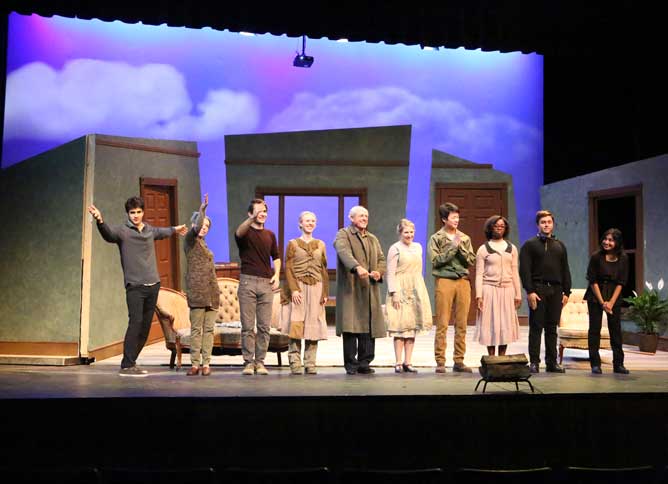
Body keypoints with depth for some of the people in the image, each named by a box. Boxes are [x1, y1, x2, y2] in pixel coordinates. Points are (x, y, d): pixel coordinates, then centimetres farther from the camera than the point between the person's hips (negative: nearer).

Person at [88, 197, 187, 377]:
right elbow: (108, 233, -27)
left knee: (145, 327, 8)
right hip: (135, 286, -6)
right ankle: (126, 366, -9)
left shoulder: (150, 230, 12)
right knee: (135, 323, -14)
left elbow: (161, 232, 35)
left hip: (153, 285, 6)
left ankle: (131, 362, 19)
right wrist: (100, 221, -48)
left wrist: (175, 229, 52)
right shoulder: (122, 231, -6)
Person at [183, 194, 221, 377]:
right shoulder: (190, 239, 1)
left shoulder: (203, 244, 22)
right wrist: (202, 210, -33)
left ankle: (206, 363, 5)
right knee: (196, 328, -5)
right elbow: (195, 228, -22)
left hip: (211, 291, 7)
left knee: (209, 329, 3)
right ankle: (195, 363, -2)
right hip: (197, 291, -7)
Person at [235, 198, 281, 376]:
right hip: (247, 281, -4)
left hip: (266, 283, 4)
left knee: (264, 326, 3)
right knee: (247, 326, -1)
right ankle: (248, 362, 6)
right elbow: (239, 232, -25)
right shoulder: (245, 232, 1)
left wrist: (276, 274, 6)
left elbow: (276, 257, 24)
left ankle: (260, 362, 12)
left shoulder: (270, 235, 16)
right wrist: (253, 218, -42)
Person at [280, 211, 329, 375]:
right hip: (298, 288, -2)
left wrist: (325, 292, 5)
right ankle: (295, 363, -4)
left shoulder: (320, 245, 15)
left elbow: (324, 270, 13)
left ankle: (310, 363, 5)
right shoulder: (293, 244, 7)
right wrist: (294, 289, -12)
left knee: (314, 325, 0)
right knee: (295, 324, -7)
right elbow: (288, 269, 0)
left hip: (316, 288, 3)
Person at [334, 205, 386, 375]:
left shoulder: (373, 238, 26)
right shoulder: (343, 235, 3)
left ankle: (364, 363, 8)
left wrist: (379, 272, -4)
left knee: (369, 326, 1)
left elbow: (381, 258, 19)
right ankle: (351, 365, -1)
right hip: (350, 288, -6)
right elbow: (344, 253, -17)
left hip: (370, 289, 6)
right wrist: (357, 267, -35)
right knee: (350, 327, -7)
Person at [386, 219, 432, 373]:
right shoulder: (395, 248, -4)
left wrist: (419, 290, 14)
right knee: (401, 327, -7)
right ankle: (398, 363, -3)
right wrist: (394, 293, -15)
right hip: (400, 291, -6)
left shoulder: (418, 247, 14)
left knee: (413, 326, 4)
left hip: (416, 291, 6)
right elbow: (391, 273, -8)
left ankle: (407, 362, 9)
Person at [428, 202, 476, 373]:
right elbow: (436, 261, -7)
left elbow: (470, 261, 6)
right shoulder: (436, 238, 4)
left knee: (461, 324, 4)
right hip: (444, 281, -3)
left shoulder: (465, 238, 14)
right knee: (442, 324, -5)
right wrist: (453, 246, -9)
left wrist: (460, 247, -7)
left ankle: (459, 361, 10)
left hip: (463, 282, 4)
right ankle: (440, 362, 0)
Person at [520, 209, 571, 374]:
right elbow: (524, 269, -5)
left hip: (556, 290, 4)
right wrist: (529, 291, -14)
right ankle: (534, 362, 0)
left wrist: (566, 292, 8)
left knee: (552, 328, 7)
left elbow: (565, 270, 17)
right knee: (536, 327, -3)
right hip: (538, 289, -4)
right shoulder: (530, 245, 3)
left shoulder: (560, 246, 18)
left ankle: (552, 362, 12)